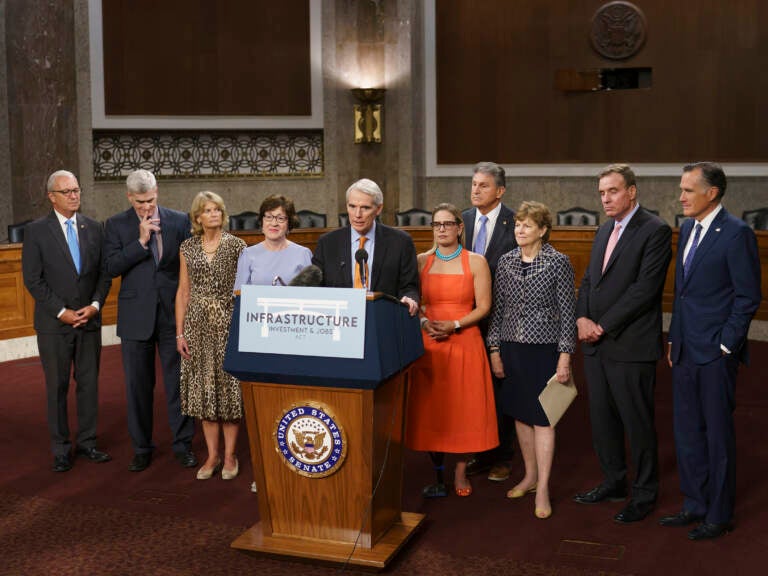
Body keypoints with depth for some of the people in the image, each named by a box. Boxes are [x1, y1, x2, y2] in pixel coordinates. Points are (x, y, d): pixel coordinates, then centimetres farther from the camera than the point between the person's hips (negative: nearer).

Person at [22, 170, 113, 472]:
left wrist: (94, 305, -8)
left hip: (89, 320, 3)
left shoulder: (94, 228, 7)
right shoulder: (36, 231, -3)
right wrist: (61, 312, -13)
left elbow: (104, 273, 7)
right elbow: (33, 280, -7)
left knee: (89, 383, 8)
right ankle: (61, 449, 15)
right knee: (57, 387, 5)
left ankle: (87, 442, 20)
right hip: (54, 323, -3)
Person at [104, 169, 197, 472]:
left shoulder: (179, 221, 2)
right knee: (138, 385, 9)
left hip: (173, 313, 0)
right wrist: (141, 241, -17)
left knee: (178, 382, 6)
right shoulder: (116, 225, 1)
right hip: (136, 316, 0)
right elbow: (112, 267, -8)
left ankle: (183, 443, 18)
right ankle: (141, 447, 22)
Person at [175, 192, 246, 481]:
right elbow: (183, 291, 8)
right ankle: (212, 456, 17)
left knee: (229, 387, 1)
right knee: (204, 388, 5)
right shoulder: (188, 247, 7)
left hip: (228, 321, -2)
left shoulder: (236, 245, -1)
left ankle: (230, 456, 13)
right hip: (198, 323, 3)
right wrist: (179, 333, 3)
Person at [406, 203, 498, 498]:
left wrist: (453, 325, -15)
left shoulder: (476, 262, 1)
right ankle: (438, 475, 15)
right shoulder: (421, 261, 9)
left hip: (465, 343, -2)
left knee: (464, 408, 1)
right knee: (431, 409, 3)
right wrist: (425, 323, -10)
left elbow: (483, 307, -3)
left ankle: (461, 473, 16)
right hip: (429, 345, 2)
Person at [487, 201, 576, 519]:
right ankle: (530, 475, 28)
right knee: (519, 413, 12)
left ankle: (543, 489, 4)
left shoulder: (558, 262, -6)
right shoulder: (506, 261, 6)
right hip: (511, 348, 5)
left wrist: (565, 356, -9)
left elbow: (567, 311, -5)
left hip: (543, 348, -4)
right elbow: (497, 308, 10)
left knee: (542, 417, -2)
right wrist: (495, 349, 7)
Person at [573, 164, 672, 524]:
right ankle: (613, 483, 30)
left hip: (631, 346, -8)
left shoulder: (655, 231, -10)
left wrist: (603, 326, -16)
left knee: (638, 422, 3)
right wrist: (582, 318, -3)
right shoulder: (604, 231, 15)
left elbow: (645, 288, -18)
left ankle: (644, 494, 18)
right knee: (602, 418, 15)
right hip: (596, 345, 8)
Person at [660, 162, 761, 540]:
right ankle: (695, 505, 27)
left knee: (717, 434, 4)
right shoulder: (687, 229, 12)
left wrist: (725, 346, -13)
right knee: (687, 433, 14)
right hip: (685, 352, 7)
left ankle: (719, 515, 17)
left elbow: (748, 297, -13)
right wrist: (674, 339, 14)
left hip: (716, 354, -7)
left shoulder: (736, 233, -12)